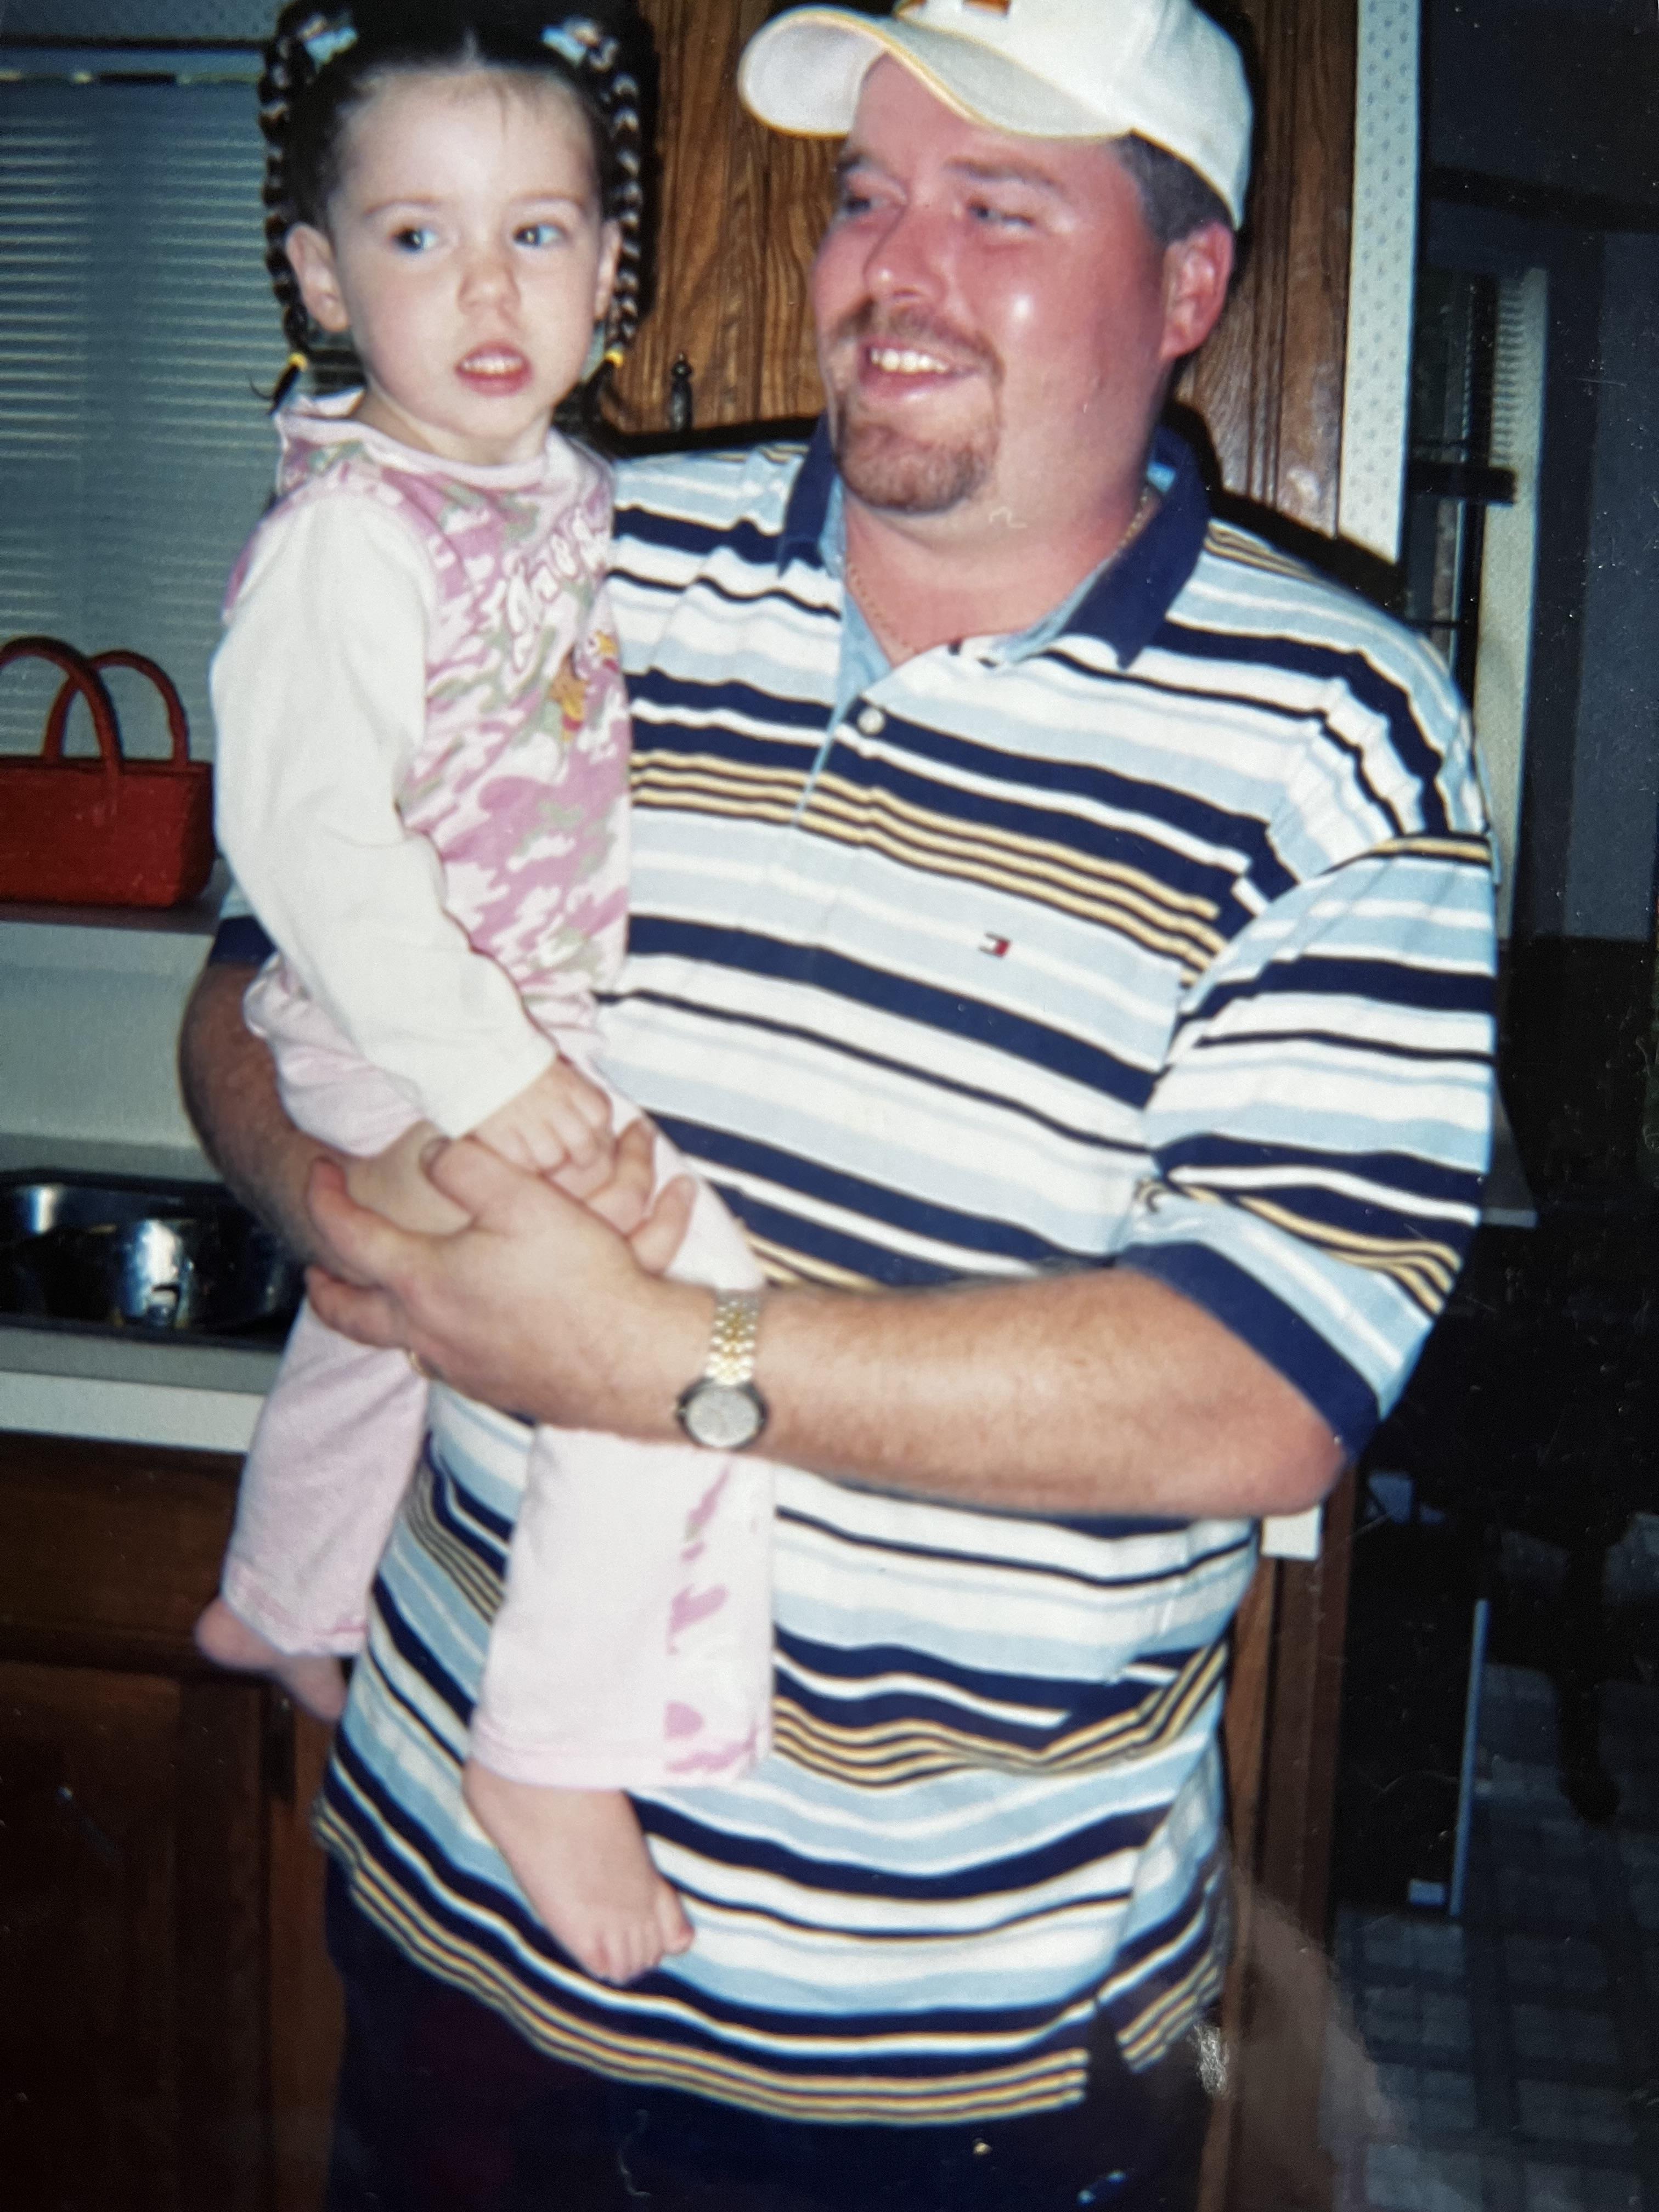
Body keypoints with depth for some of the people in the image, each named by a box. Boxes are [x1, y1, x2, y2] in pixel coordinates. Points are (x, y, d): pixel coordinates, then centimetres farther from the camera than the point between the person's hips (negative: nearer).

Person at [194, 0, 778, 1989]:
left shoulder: (571, 497, 5)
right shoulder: (344, 540, -22)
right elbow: (307, 839, -27)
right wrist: (483, 1076, -29)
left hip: (550, 1028, 9)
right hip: (410, 1051, -9)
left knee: (380, 1315, 27)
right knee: (681, 1291, -24)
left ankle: (280, 1605, 55)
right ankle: (552, 1748, -11)